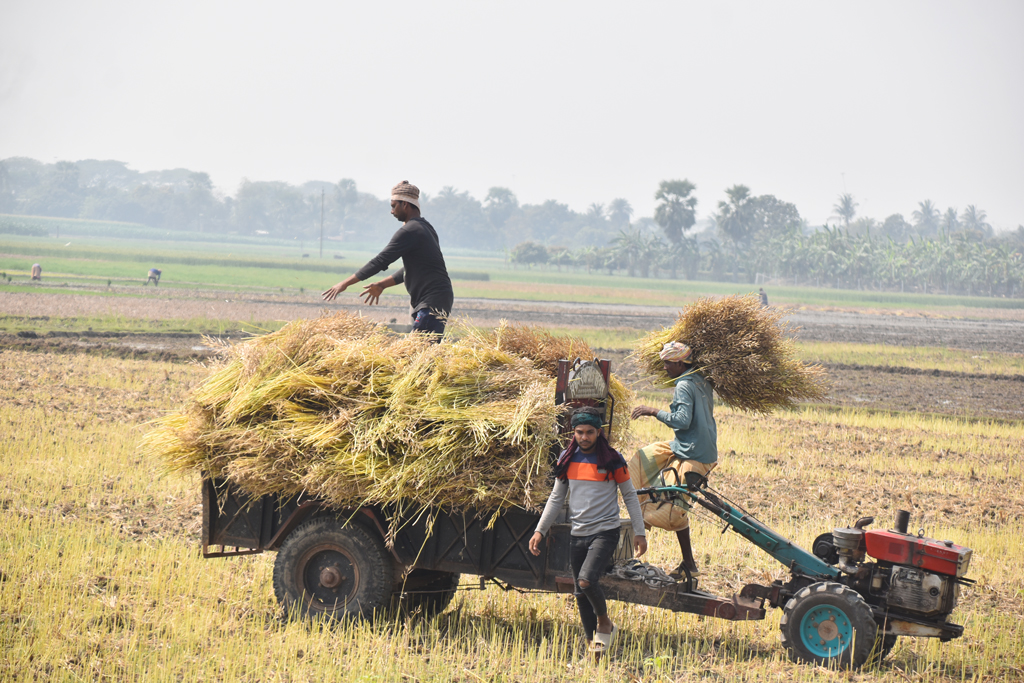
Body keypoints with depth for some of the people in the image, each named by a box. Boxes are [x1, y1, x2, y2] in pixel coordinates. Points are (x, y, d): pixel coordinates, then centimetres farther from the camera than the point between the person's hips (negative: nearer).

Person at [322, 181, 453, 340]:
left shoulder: (410, 231, -12)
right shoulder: (424, 228, 19)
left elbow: (381, 261, -15)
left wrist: (346, 283, -12)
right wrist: (382, 285, 23)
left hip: (432, 302, -10)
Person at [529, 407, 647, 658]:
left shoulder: (612, 460, -4)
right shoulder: (567, 459, 6)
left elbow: (630, 496, 3)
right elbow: (556, 498, 14)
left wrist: (639, 532, 1)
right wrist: (540, 530, 9)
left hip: (605, 532, -5)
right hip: (577, 534, 5)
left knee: (587, 579, -24)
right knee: (581, 594, 6)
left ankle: (604, 623, 2)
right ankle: (593, 646, 18)